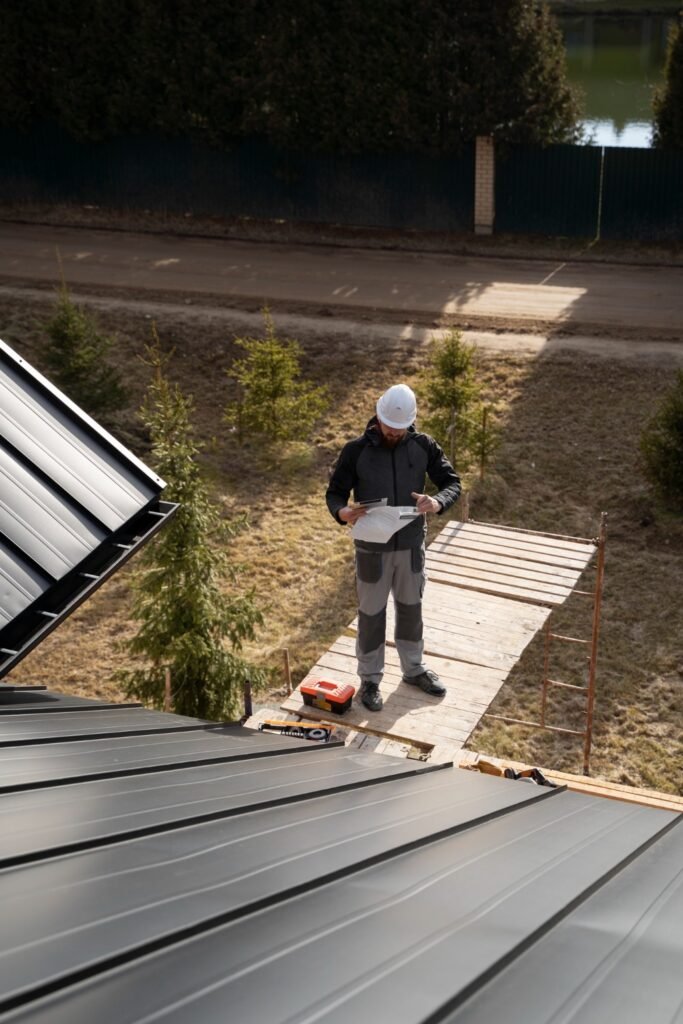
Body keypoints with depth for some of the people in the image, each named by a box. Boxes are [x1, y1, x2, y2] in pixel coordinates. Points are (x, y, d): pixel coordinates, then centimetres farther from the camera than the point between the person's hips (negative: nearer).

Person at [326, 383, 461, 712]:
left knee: (410, 608, 20)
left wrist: (437, 502, -28)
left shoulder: (423, 446, -7)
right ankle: (370, 680, 27)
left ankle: (414, 669, 40)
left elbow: (452, 481, -4)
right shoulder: (356, 451, -14)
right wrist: (343, 512, -32)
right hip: (372, 549, -3)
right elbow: (334, 492, -8)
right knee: (371, 614, 10)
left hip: (411, 545, 3)